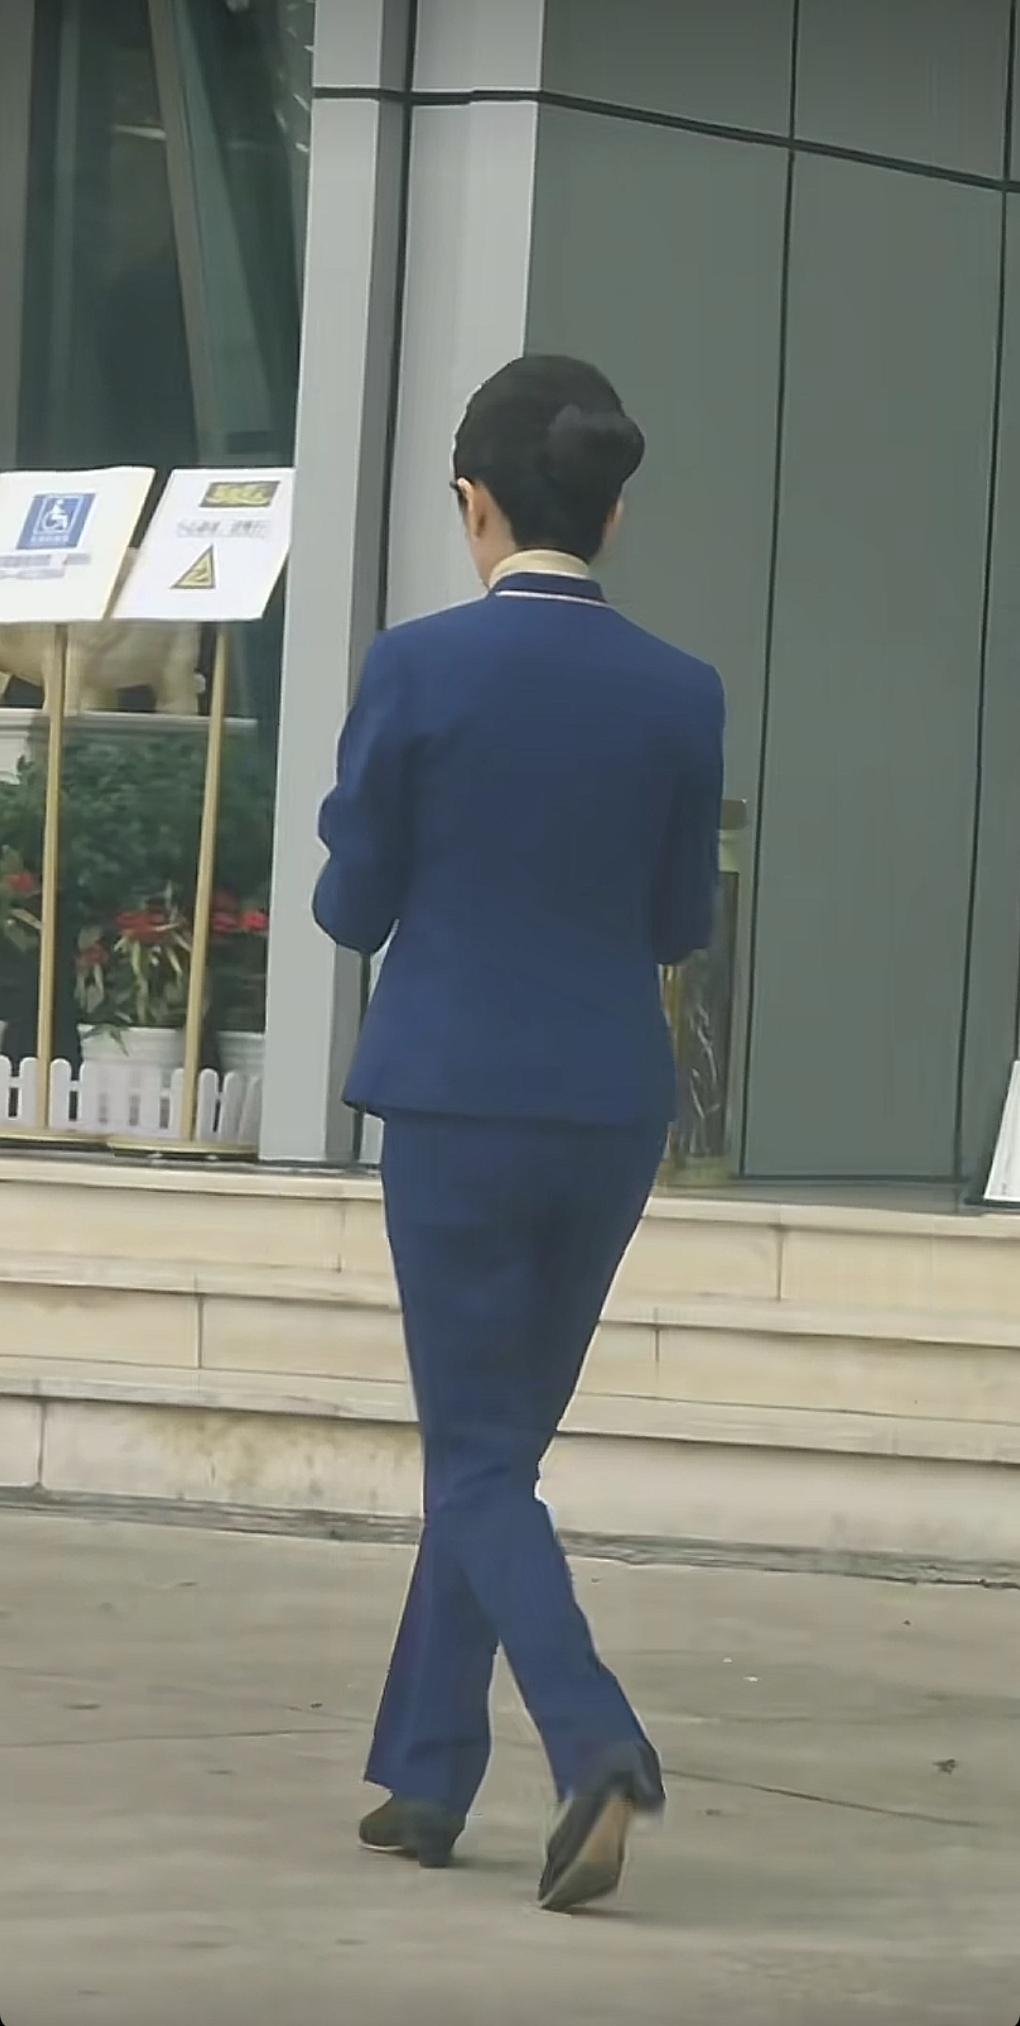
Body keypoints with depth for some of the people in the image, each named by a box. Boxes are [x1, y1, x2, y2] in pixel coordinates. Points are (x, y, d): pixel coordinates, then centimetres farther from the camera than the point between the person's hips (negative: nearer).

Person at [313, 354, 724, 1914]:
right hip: (613, 1102, 4)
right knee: (499, 1439, 17)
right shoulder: (679, 694, -1)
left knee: (476, 1458, 2)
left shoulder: (420, 669, -11)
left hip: (456, 1097, -4)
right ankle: (427, 1773, 21)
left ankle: (597, 1744, -19)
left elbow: (352, 906, -4)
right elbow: (680, 923, 7)